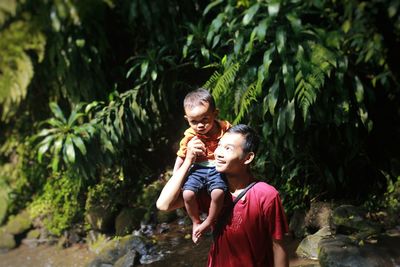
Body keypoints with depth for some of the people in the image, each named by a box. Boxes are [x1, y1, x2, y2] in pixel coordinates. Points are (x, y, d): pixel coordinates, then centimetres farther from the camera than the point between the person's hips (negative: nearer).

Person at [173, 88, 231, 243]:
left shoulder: (225, 128, -7)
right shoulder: (190, 136, -5)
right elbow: (181, 157, 7)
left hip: (218, 168, -1)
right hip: (198, 169, 2)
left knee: (218, 192, -31)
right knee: (187, 194, -23)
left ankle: (209, 222, -4)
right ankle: (196, 222, 5)